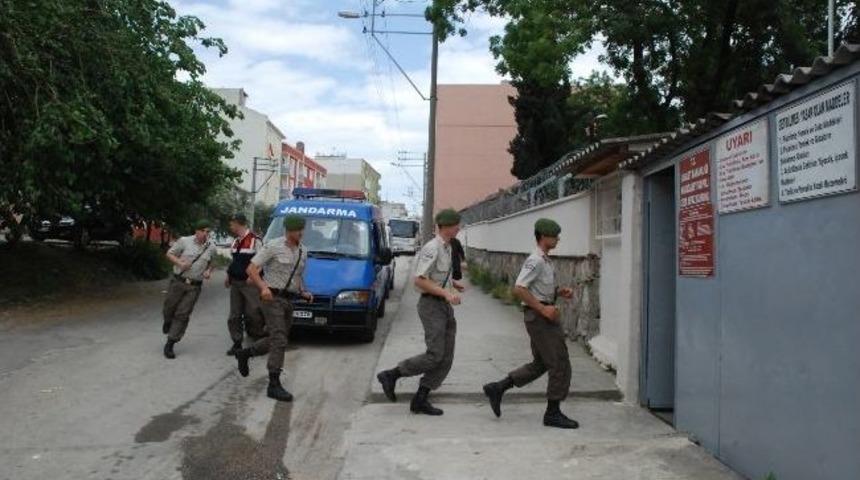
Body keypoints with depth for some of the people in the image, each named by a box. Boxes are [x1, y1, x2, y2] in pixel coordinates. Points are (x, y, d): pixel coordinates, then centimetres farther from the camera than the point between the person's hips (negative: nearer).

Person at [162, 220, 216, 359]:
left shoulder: (211, 248, 4)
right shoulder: (184, 241, -5)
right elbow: (169, 254, 2)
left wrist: (209, 271, -2)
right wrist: (180, 263, -15)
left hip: (194, 286, 1)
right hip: (178, 281, -1)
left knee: (182, 315, -1)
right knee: (169, 308, 9)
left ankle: (169, 345, 6)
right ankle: (168, 322, 46)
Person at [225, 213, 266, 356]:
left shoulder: (254, 240, -11)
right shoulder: (236, 241, 15)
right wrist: (229, 276, 18)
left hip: (250, 283, -8)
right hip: (235, 283, 8)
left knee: (253, 314, -6)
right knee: (234, 316, 8)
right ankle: (237, 343, 16)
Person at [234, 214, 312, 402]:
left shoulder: (303, 251, 11)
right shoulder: (273, 246, -9)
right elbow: (251, 269, -11)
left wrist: (304, 292, 5)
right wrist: (263, 287, -27)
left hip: (288, 301, 7)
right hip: (272, 298, -7)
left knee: (277, 341, 13)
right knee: (279, 340, -12)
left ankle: (244, 353, 36)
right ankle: (274, 386, -7)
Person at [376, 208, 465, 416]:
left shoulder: (446, 248, 13)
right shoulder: (432, 248, -16)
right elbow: (419, 281, -22)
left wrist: (452, 283, 30)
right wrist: (446, 294, -25)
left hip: (444, 306, 9)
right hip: (431, 305, -9)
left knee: (446, 358, 3)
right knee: (435, 355, -13)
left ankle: (420, 400, 8)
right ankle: (390, 375, 1)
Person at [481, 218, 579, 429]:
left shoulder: (545, 261, 16)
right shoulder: (535, 260, -16)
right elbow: (519, 289, -24)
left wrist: (561, 291, 8)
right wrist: (543, 309, -22)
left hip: (544, 316, 10)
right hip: (539, 316, -10)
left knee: (540, 364, 16)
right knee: (560, 365, -3)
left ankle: (497, 388, 19)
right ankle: (553, 413, 8)